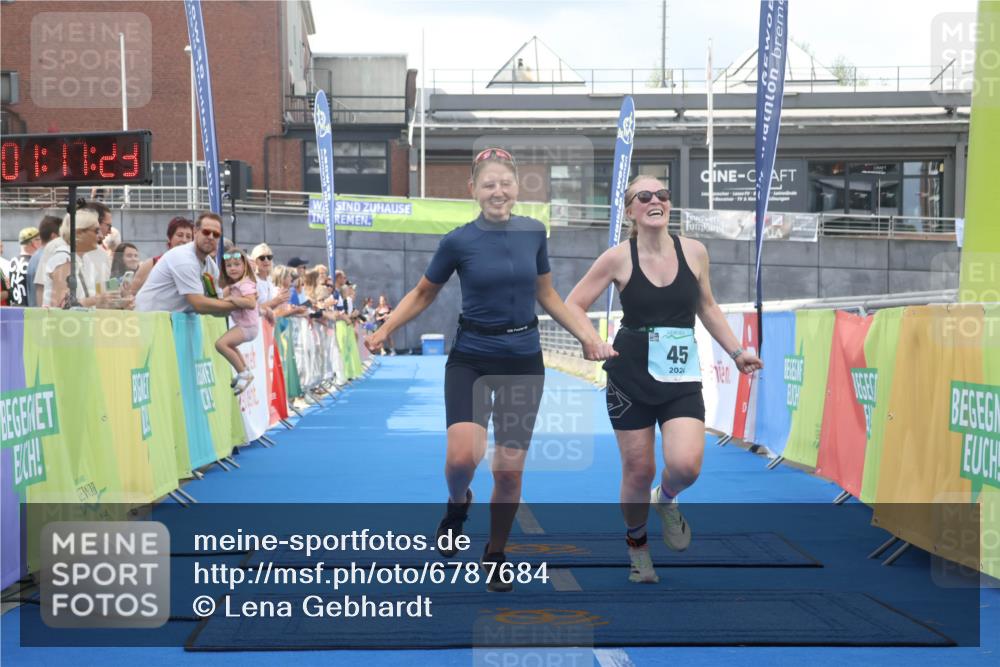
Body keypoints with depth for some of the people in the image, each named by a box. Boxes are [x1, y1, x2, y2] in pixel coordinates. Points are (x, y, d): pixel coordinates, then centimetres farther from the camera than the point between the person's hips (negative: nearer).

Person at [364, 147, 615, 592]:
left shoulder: (533, 233, 0)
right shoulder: (458, 241, -8)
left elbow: (547, 295, 13)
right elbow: (422, 295, 6)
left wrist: (587, 336, 6)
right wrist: (382, 331, -3)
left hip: (523, 361, 2)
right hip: (471, 359, -2)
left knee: (510, 469, 3)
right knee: (462, 457, -22)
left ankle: (495, 555, 26)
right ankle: (458, 505, 14)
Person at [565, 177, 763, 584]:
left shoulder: (694, 252, 1)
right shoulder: (618, 258, -7)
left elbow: (706, 307, 16)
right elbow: (572, 305, 0)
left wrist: (736, 352, 13)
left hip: (682, 378, 2)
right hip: (631, 376, -1)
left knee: (686, 465, -18)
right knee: (638, 471, 4)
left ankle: (667, 500, 19)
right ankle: (636, 545, 33)